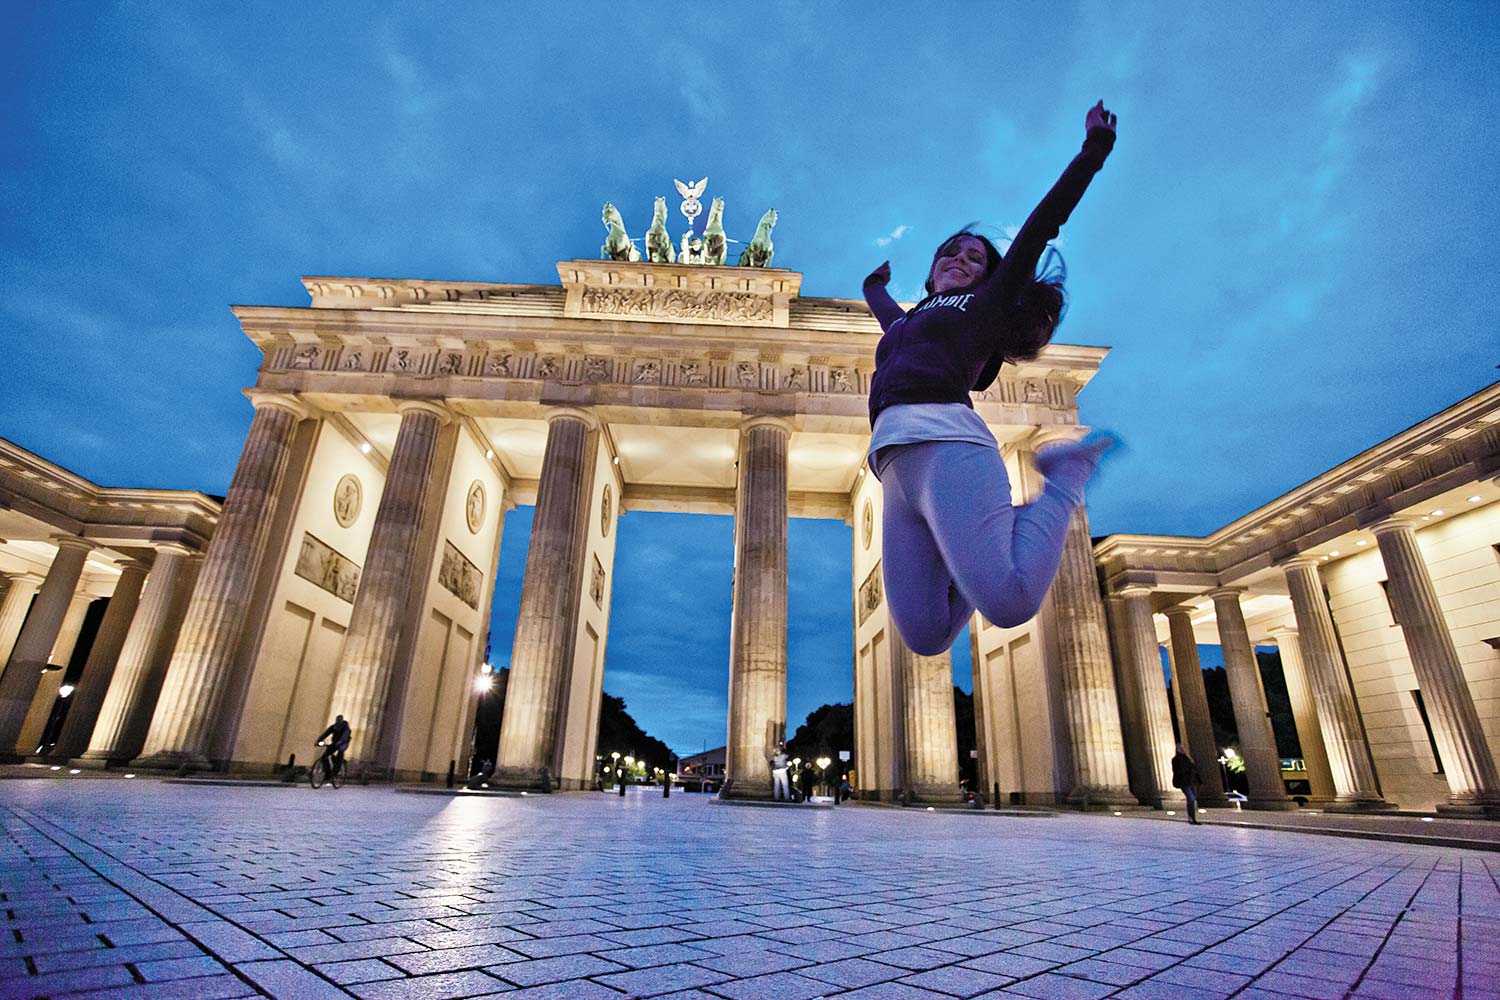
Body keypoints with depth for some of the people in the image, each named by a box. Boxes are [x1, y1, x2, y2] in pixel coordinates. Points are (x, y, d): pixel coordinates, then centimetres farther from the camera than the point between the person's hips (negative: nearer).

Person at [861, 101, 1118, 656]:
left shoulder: (989, 303, 24)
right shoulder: (906, 323, 40)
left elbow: (1042, 224, 23)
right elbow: (882, 305, 64)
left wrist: (1093, 150, 29)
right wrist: (875, 285, 84)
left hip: (945, 440, -5)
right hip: (894, 464, 5)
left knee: (1009, 604, -27)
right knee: (926, 636, -10)